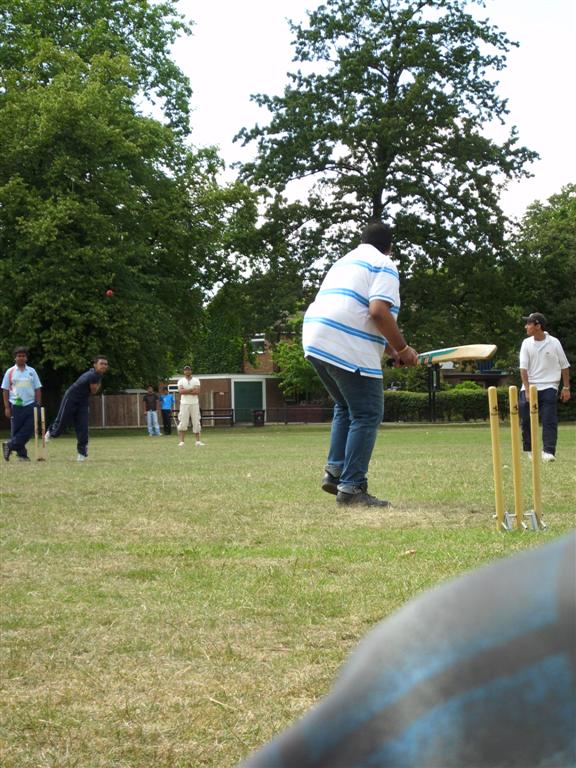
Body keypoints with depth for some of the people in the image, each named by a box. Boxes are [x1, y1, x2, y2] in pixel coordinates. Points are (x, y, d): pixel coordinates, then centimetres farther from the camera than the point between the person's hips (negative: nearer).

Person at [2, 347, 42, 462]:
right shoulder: (10, 372, 3)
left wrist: (38, 405, 1)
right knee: (16, 430, 1)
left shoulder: (31, 371, 7)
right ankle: (21, 453, 10)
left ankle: (10, 445, 3)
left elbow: (37, 389, 9)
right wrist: (7, 407, -3)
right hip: (16, 405, -1)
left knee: (29, 430, -8)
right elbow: (5, 390, 3)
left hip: (30, 405, 1)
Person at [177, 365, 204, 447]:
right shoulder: (181, 381, 6)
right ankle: (181, 441, -6)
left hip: (194, 403, 1)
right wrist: (192, 389, -11)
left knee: (196, 422, 2)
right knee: (183, 422, -7)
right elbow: (180, 391, -11)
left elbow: (197, 391, -8)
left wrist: (186, 391, -10)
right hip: (184, 403, -1)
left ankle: (198, 441, 6)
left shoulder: (196, 380, 7)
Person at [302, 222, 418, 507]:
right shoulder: (384, 265, 1)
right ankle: (351, 487, -5)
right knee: (367, 415, -2)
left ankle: (335, 472, 16)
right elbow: (378, 312, -16)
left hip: (315, 341, 9)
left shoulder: (346, 260, 27)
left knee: (345, 407, 24)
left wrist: (390, 350, 28)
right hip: (349, 349, -8)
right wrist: (402, 349, -4)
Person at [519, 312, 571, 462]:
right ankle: (529, 450, 19)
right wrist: (527, 390, -14)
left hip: (548, 388, -2)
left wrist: (566, 388, 3)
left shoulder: (554, 343, -3)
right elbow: (523, 368, -5)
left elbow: (564, 366, 6)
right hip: (529, 388, 2)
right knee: (526, 421, 3)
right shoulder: (526, 343, 1)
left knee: (549, 421, -11)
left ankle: (548, 452, -13)